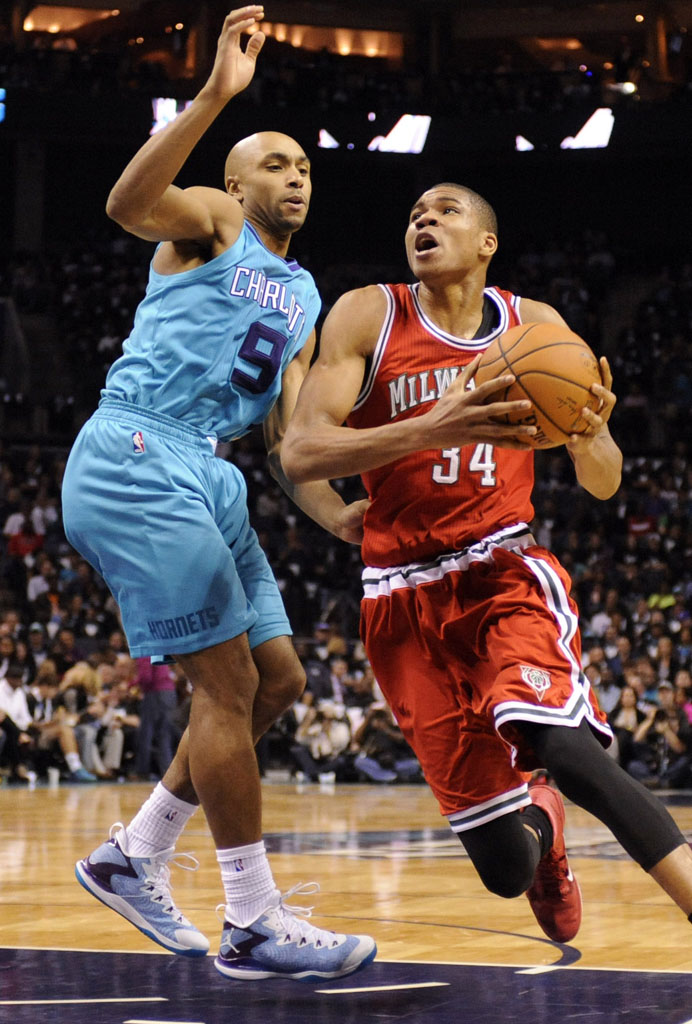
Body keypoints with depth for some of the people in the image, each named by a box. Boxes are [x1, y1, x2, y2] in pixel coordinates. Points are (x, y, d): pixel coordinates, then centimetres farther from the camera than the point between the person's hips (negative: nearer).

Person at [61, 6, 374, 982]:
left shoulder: (304, 299, 24)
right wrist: (215, 96, -33)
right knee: (229, 679, -12)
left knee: (278, 679, 9)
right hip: (134, 458, -9)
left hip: (204, 477, 9)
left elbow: (290, 432, 19)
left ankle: (135, 857, 18)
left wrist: (336, 515, 1)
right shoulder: (211, 221, 1)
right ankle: (254, 926, -8)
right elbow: (128, 203, -23)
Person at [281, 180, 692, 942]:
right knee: (507, 869, -3)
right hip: (405, 597, 0)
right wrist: (429, 430, -30)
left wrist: (590, 436, -16)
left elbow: (604, 485, 9)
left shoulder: (535, 325, 5)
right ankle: (540, 822, 34)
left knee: (560, 743, -34)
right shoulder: (368, 316, -1)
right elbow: (300, 453, -15)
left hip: (505, 571, 0)